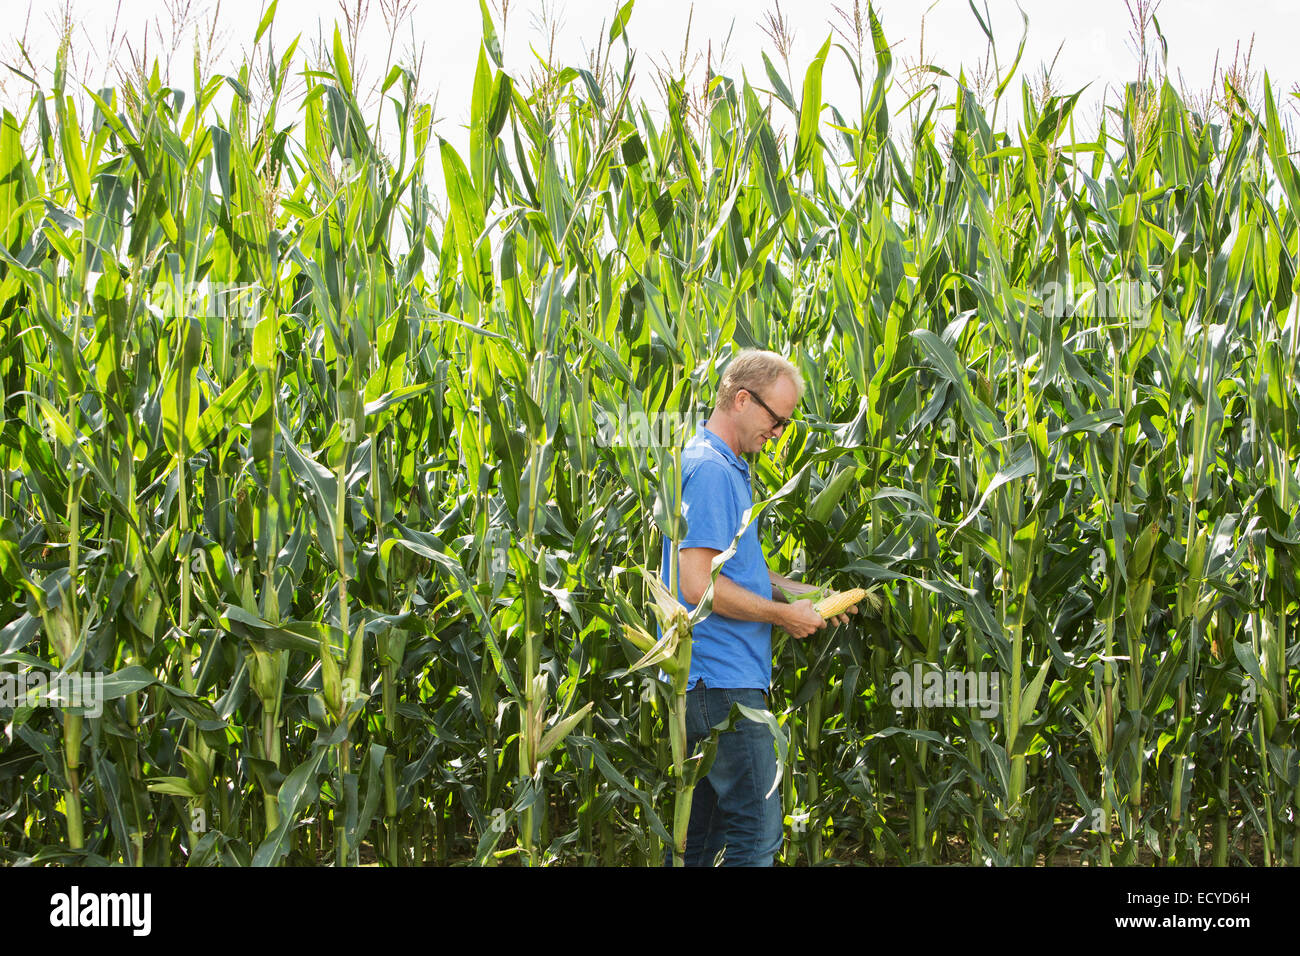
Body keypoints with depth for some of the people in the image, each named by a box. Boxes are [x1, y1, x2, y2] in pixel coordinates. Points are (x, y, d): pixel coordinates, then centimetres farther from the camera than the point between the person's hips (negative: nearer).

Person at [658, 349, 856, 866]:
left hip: (710, 682, 11)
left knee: (700, 829, 14)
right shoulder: (710, 470, -16)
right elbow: (698, 586, -22)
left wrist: (797, 590, 12)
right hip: (723, 684, -11)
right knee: (755, 829, -10)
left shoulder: (726, 468, 18)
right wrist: (783, 614, -12)